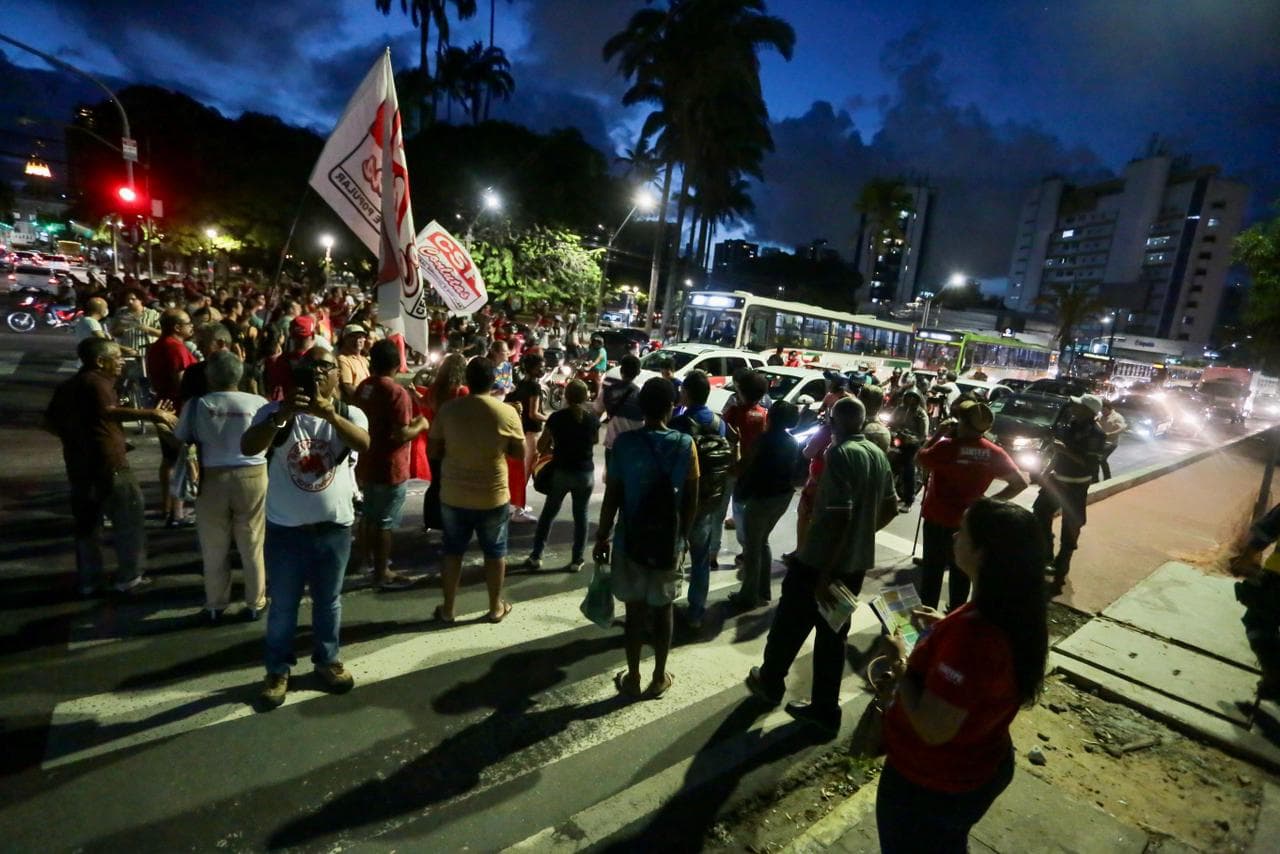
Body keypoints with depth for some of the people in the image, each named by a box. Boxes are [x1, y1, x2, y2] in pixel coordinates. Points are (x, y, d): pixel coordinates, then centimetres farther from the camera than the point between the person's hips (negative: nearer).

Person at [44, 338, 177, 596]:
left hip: (78, 465, 9)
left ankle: (88, 581, 23)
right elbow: (108, 411, -30)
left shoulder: (67, 387, 15)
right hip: (108, 464, -9)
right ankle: (129, 577, 8)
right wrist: (153, 414, -33)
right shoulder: (96, 381, -13)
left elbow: (50, 422, 21)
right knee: (128, 521, 3)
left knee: (86, 523, 16)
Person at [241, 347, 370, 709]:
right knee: (282, 605, 15)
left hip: (334, 528, 1)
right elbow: (247, 448, -21)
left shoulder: (350, 414, -6)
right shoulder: (275, 410, -6)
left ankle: (327, 660, 38)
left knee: (328, 602, 18)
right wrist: (281, 416, -36)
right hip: (285, 529, 0)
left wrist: (329, 413, -43)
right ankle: (278, 670, 34)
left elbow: (364, 443, -28)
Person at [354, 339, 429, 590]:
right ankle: (382, 573, 12)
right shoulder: (397, 392, -22)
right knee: (385, 522, 2)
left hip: (367, 463, 8)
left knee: (368, 515, 24)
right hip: (390, 468, -8)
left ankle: (362, 557, 40)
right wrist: (420, 425, -8)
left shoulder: (363, 387, 5)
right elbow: (400, 435, -26)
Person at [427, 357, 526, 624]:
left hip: (453, 495, 2)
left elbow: (435, 450, 1)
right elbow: (520, 452, -2)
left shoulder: (448, 409, -8)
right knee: (495, 551, 16)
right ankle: (496, 607, 29)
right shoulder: (507, 412, -13)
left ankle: (447, 609, 28)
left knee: (453, 550, 18)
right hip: (493, 496, -1)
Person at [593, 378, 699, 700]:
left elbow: (612, 496, -8)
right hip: (669, 541, 1)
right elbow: (692, 500, -2)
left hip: (631, 539, -1)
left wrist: (602, 536, 3)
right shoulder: (685, 445, -7)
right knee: (664, 609, 15)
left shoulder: (626, 442, -11)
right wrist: (683, 535, 12)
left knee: (635, 609, 11)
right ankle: (659, 678, 27)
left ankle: (632, 678, 23)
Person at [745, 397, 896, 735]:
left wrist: (824, 573, -22)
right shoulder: (878, 455, 5)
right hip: (857, 562, 7)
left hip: (821, 560, -7)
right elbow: (891, 508, 14)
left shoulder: (839, 454, -20)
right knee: (833, 634, 16)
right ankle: (825, 708, 26)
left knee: (790, 624, 14)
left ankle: (770, 682, 34)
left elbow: (839, 517, -26)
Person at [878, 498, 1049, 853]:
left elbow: (932, 728, -32)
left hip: (932, 784, -7)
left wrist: (900, 664, -20)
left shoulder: (969, 634, -39)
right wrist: (944, 631, 3)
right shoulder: (1024, 616, -11)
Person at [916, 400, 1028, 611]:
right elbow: (1021, 482, -3)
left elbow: (919, 458, -4)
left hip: (937, 519, -3)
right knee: (961, 571, 17)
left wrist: (938, 433, -1)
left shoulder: (947, 446, -20)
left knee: (932, 570, 10)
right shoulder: (994, 453, -7)